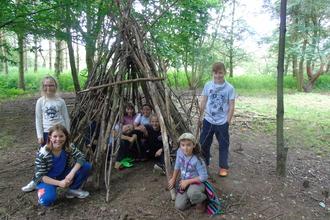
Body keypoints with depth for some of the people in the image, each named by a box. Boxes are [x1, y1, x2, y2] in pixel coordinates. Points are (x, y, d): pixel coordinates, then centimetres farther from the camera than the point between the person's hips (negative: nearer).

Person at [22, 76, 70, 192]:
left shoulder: (60, 101, -1)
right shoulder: (40, 101, -1)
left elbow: (66, 118, 4)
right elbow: (38, 119, 0)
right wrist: (40, 135, -4)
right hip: (46, 133, 0)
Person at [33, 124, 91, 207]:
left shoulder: (69, 147, -16)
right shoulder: (43, 154, -24)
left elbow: (80, 157, -16)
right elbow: (40, 176, -20)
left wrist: (71, 173, -31)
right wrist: (59, 183, -30)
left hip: (63, 175, 4)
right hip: (47, 179, -4)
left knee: (86, 166, -16)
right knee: (47, 200, -34)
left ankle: (73, 189, 4)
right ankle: (42, 191, 3)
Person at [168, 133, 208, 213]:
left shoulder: (197, 160, -28)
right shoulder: (179, 152, -13)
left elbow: (203, 177, -22)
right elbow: (177, 166, 5)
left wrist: (187, 181, -20)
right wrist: (173, 179, 11)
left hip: (197, 182, -5)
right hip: (184, 182, 5)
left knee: (192, 193, -39)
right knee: (179, 206, -7)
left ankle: (202, 199, -4)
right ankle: (195, 198, 17)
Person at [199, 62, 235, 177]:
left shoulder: (229, 88, -8)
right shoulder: (208, 85, -1)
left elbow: (231, 106, -5)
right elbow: (203, 102, 6)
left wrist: (228, 121, -7)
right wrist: (200, 116, 6)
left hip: (222, 123, -2)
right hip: (208, 121, 3)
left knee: (223, 145, 8)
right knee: (203, 144, 11)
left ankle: (223, 167, 26)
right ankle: (204, 163, 32)